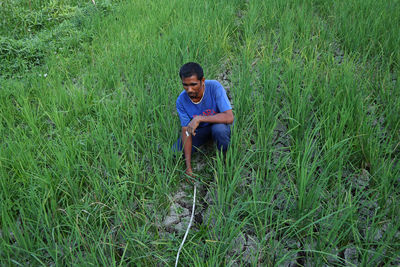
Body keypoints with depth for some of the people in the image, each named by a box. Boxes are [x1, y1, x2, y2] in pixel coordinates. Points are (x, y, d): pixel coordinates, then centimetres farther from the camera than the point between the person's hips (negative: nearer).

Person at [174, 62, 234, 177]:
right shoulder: (181, 101, -20)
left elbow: (229, 118, -35)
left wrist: (199, 118, -41)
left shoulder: (214, 87, -29)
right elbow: (186, 130, -17)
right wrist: (188, 166, -22)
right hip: (198, 130, 3)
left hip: (218, 124, -3)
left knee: (219, 129, -38)